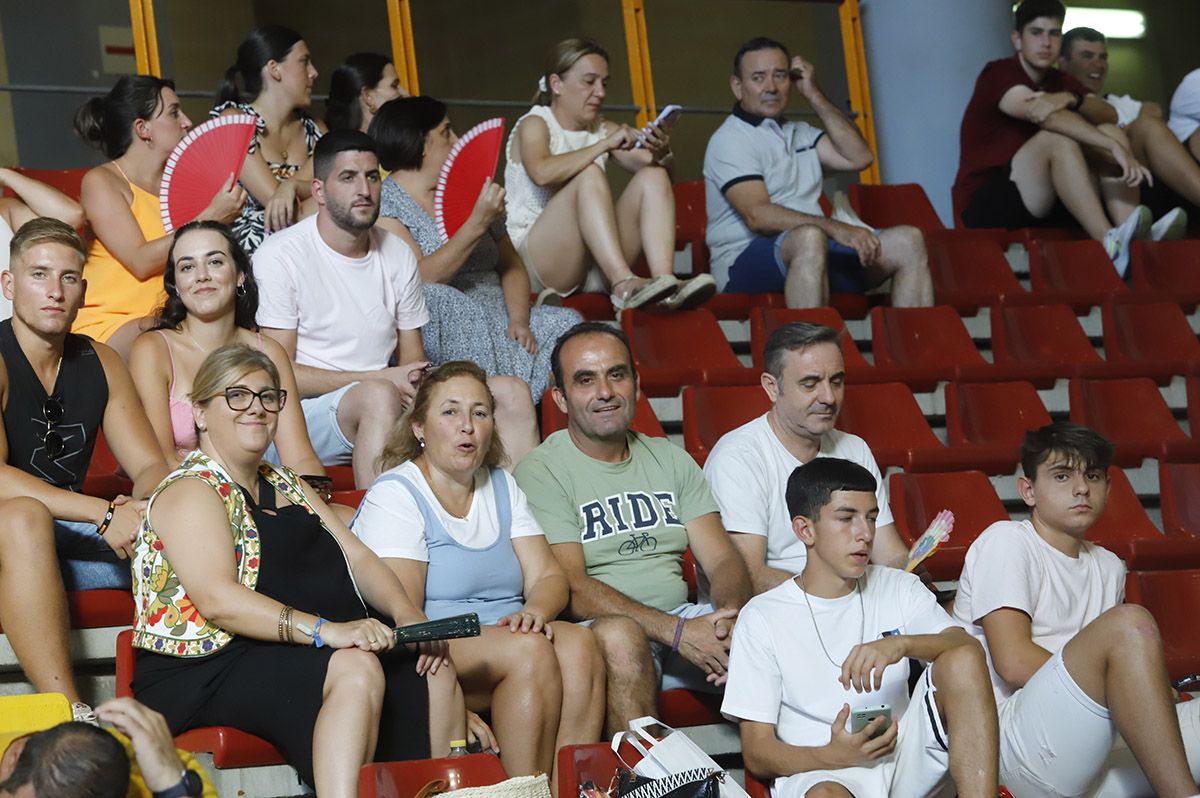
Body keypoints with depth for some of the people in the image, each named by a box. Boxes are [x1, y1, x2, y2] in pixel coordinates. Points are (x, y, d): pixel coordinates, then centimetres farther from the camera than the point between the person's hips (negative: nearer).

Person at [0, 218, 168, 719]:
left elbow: (151, 467, 7)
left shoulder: (99, 363, 10)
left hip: (69, 537, 6)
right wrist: (105, 513, -30)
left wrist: (141, 509, -19)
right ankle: (67, 714, -47)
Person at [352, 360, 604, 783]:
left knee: (578, 643, -24)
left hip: (507, 635, 6)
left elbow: (548, 576, 10)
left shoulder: (502, 487, 18)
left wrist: (535, 611, -16)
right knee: (528, 650, -31)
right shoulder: (395, 495, -4)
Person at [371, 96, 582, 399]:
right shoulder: (383, 203, -3)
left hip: (496, 325, 6)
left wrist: (519, 320, -1)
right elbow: (419, 280, -18)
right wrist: (477, 225, -23)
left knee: (566, 322, -17)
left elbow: (512, 266, 18)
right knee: (439, 299, -37)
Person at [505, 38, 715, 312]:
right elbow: (542, 173, -25)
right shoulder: (534, 125, -2)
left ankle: (665, 281, -33)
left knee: (654, 178, -11)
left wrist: (661, 153, -19)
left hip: (594, 265, 6)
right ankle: (624, 285, -45)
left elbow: (650, 165, 4)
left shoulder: (604, 130, 18)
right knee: (589, 175, -27)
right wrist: (605, 145, -27)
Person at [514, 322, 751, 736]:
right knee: (619, 634, -39)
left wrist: (732, 617, -17)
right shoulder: (541, 472, 0)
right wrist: (676, 632, -22)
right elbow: (570, 590, -11)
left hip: (683, 619, 5)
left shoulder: (671, 460, 18)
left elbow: (722, 559, 9)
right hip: (594, 633, -5)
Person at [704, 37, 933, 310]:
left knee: (907, 241, -9)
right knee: (809, 238, -39)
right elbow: (758, 216, -17)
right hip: (748, 261, -7)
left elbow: (858, 157, 11)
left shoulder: (800, 134, 24)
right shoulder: (729, 140, -3)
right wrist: (835, 229, -26)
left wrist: (815, 95, 10)